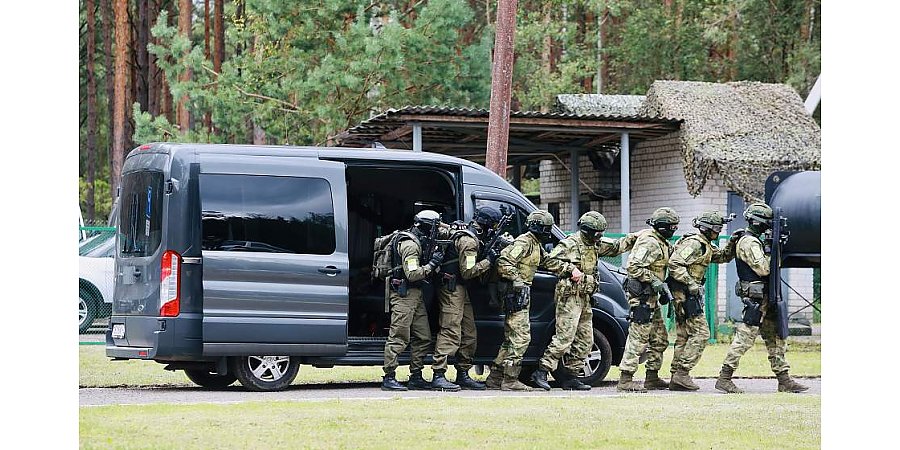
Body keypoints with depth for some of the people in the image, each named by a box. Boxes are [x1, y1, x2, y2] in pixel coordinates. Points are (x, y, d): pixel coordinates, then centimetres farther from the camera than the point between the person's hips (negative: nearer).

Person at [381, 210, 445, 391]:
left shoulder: (420, 242, 16)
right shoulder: (410, 245, -15)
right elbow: (412, 274, -22)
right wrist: (432, 264, -16)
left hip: (416, 294, 10)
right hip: (404, 294, -10)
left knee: (423, 338, 10)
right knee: (399, 337, -10)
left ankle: (416, 377, 14)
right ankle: (389, 378, -8)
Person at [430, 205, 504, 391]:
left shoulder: (472, 238, 15)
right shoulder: (469, 241, -17)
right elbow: (468, 272, -20)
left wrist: (491, 254, 8)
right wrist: (488, 260, -12)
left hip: (460, 291, 10)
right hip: (452, 290, -10)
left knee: (469, 334, 12)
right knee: (450, 333, -13)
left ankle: (463, 375, 18)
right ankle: (438, 376, -16)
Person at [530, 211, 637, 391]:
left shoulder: (595, 245, 16)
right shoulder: (570, 244, -10)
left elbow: (615, 247, 27)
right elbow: (551, 261, -17)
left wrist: (633, 238, 17)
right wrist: (571, 269, -23)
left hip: (584, 299, 9)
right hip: (569, 297, -9)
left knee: (585, 342, 7)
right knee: (564, 338, -16)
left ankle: (569, 377, 11)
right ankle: (541, 373, -14)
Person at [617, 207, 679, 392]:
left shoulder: (661, 243, 16)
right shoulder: (650, 243, -17)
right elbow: (634, 266, -24)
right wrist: (654, 281, -22)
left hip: (651, 296, 11)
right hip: (642, 295, -11)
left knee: (659, 339, 14)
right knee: (638, 337, -11)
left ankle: (652, 378, 21)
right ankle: (625, 379, -10)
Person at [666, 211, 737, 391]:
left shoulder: (706, 245, 17)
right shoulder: (694, 243, -15)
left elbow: (722, 256, 25)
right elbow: (674, 264, -22)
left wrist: (732, 243, 7)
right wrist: (690, 283, -25)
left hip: (684, 294, 11)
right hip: (686, 293, -11)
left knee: (684, 336, 11)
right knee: (700, 333, -11)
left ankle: (676, 378, 14)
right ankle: (682, 374, -14)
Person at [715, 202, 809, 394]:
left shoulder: (755, 241, 19)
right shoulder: (749, 242, -14)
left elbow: (766, 265, 20)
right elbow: (763, 268, -21)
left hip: (764, 298, 11)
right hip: (755, 297, -10)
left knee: (775, 338, 9)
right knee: (744, 338, -9)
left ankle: (784, 381, 11)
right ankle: (724, 379, -6)